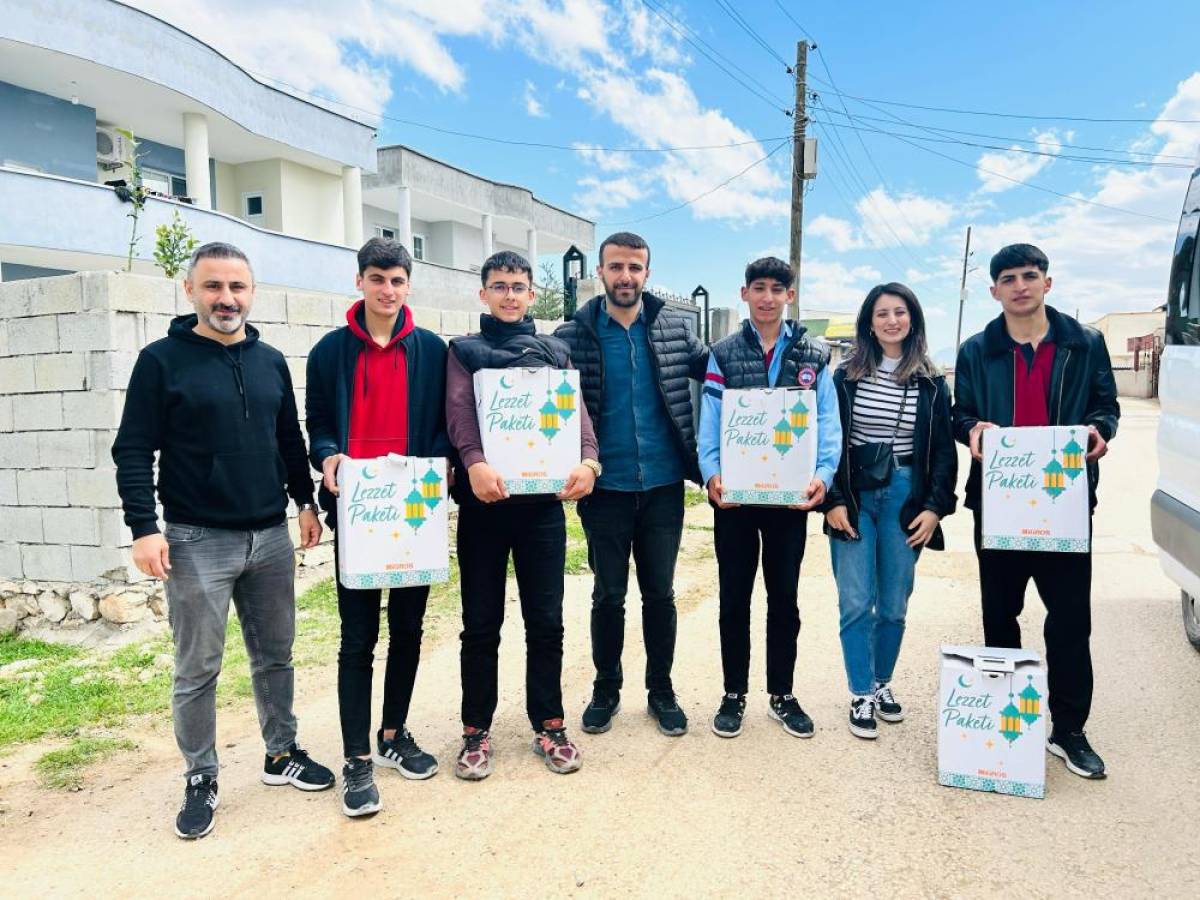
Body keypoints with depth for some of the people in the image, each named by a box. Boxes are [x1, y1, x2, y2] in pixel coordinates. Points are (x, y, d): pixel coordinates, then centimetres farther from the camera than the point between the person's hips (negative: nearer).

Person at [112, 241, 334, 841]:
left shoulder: (271, 361, 9)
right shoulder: (161, 360, -4)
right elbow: (134, 451, -6)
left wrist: (306, 501, 13)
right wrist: (144, 528, -14)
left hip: (271, 537, 4)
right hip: (197, 542, -4)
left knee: (275, 656, 14)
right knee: (197, 670, 5)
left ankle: (282, 753, 30)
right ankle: (201, 780, 22)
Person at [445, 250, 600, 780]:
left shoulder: (555, 353, 15)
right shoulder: (464, 351, 9)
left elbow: (577, 410, 2)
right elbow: (459, 408, -9)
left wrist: (588, 460, -19)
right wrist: (474, 462, -28)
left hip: (544, 501, 2)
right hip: (484, 499, -1)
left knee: (546, 621, 7)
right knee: (481, 624, 5)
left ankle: (548, 725, 22)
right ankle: (476, 730, 20)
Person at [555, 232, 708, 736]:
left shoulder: (675, 328, 3)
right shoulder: (573, 335, -3)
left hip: (664, 485, 2)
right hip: (606, 487, -1)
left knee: (659, 592, 13)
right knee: (608, 595, 10)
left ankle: (661, 690, 30)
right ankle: (606, 689, 29)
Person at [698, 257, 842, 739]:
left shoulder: (813, 356, 5)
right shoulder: (723, 354, 3)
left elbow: (827, 422, 0)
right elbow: (710, 423, -3)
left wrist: (823, 474, -17)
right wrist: (711, 473, -19)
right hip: (733, 496, 0)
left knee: (784, 599, 12)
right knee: (734, 598, 9)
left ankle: (782, 696, 27)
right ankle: (734, 695, 24)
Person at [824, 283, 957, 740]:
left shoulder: (931, 383, 6)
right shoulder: (846, 376, 2)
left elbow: (944, 450, 6)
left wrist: (936, 507, -3)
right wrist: (832, 501, -7)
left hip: (904, 496, 1)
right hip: (853, 497, -1)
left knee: (894, 605, 8)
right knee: (855, 603, -2)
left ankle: (882, 683, 27)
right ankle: (861, 696, 11)